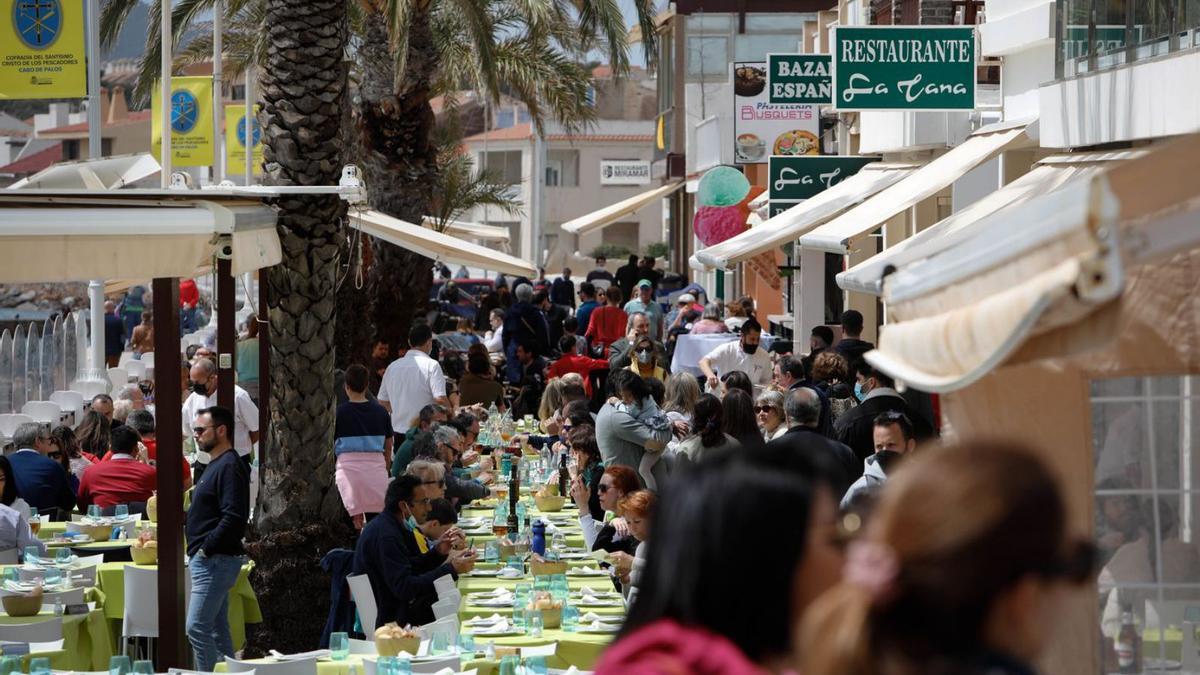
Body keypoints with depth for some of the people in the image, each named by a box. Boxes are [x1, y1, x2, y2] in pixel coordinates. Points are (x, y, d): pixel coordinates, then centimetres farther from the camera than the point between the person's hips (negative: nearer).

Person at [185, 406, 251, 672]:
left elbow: (233, 517, -24)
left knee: (197, 627, -13)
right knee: (217, 630, 12)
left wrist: (207, 548, -20)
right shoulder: (216, 465, 17)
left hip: (215, 560, -11)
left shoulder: (229, 467, -15)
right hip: (209, 560, 11)